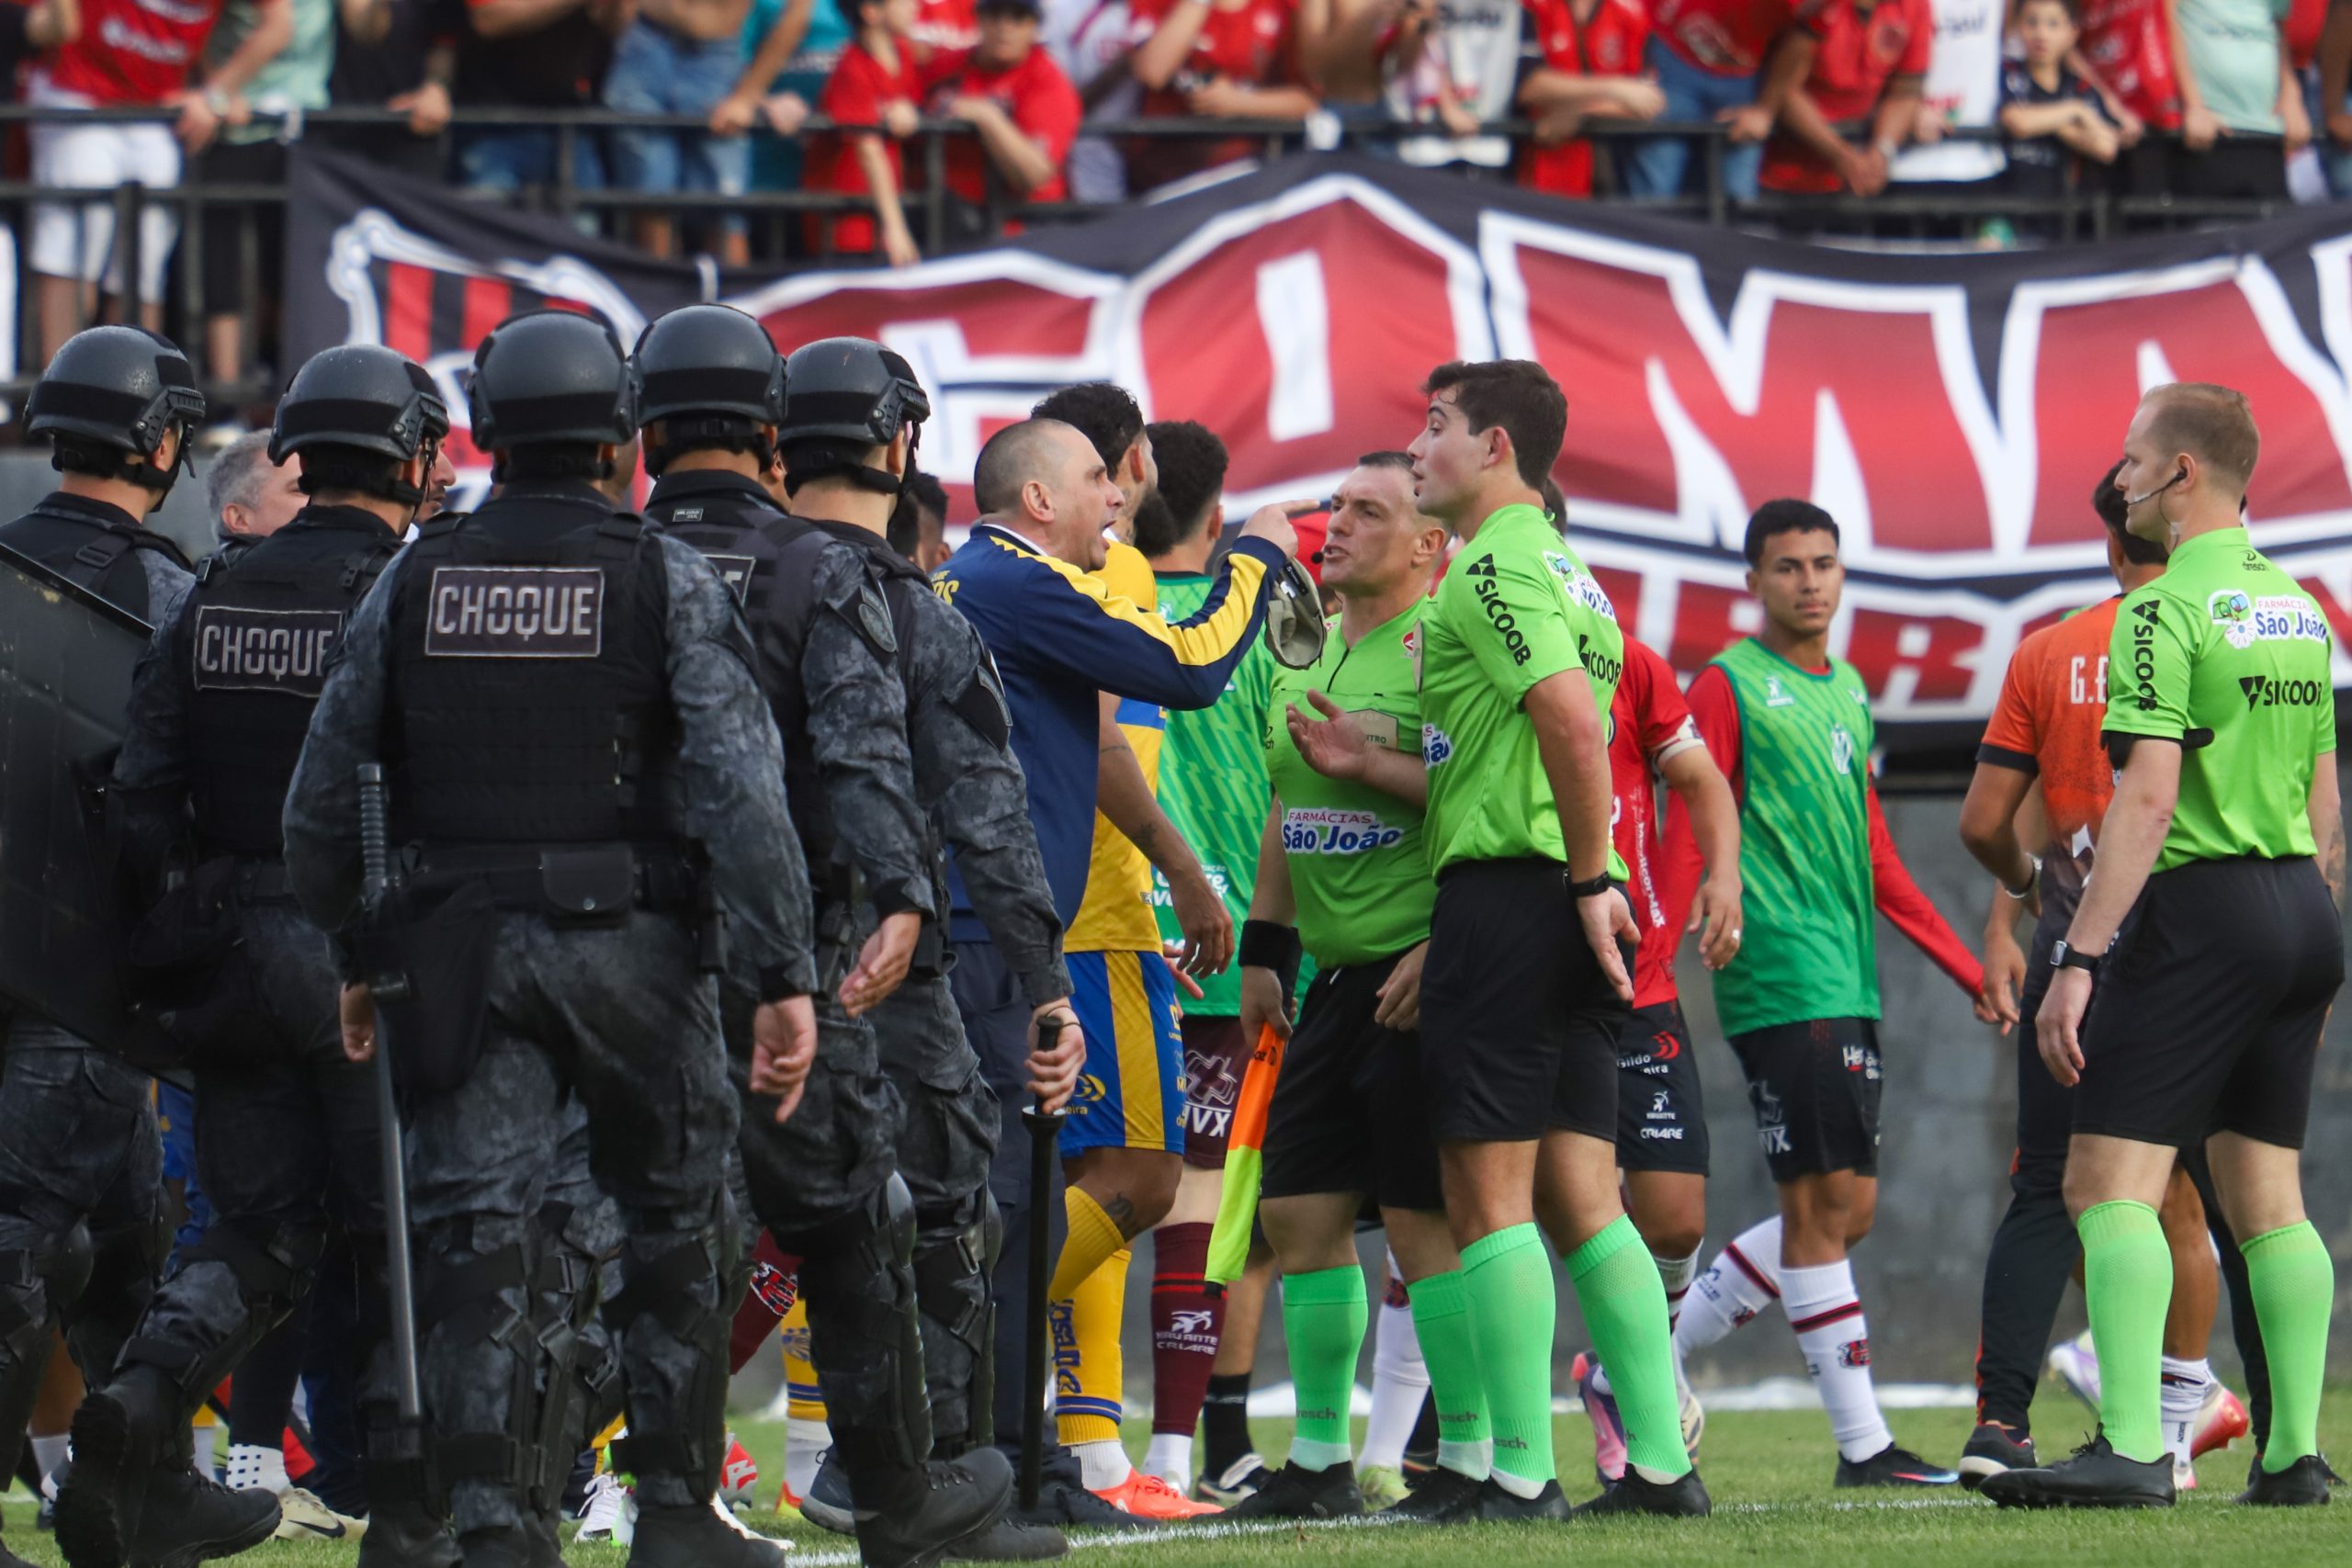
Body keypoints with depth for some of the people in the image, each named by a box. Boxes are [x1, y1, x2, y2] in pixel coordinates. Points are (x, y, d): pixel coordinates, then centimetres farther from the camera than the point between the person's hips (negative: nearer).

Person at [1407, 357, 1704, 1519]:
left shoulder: (1493, 566, -10)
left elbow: (1572, 721, -23)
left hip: (1505, 895, -9)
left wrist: (1589, 877, -18)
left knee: (1490, 1195, -6)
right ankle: (1659, 1459, 4)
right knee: (1581, 1199, 8)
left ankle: (1522, 1471, -8)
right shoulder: (1559, 570, 20)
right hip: (1567, 906, 9)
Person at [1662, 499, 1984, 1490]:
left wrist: (1968, 969, 23)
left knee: (1847, 1211, 6)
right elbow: (1688, 842, -7)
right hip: (1781, 982, -8)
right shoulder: (1729, 686, -3)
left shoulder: (1848, 693, 19)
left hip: (1849, 982, 8)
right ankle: (1862, 1445, -9)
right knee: (1824, 1205, -10)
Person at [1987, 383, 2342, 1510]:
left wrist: (2079, 957, -22)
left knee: (2110, 1182, -11)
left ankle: (2130, 1449, -22)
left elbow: (2148, 798, -20)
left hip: (2201, 910, -9)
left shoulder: (2167, 609, -12)